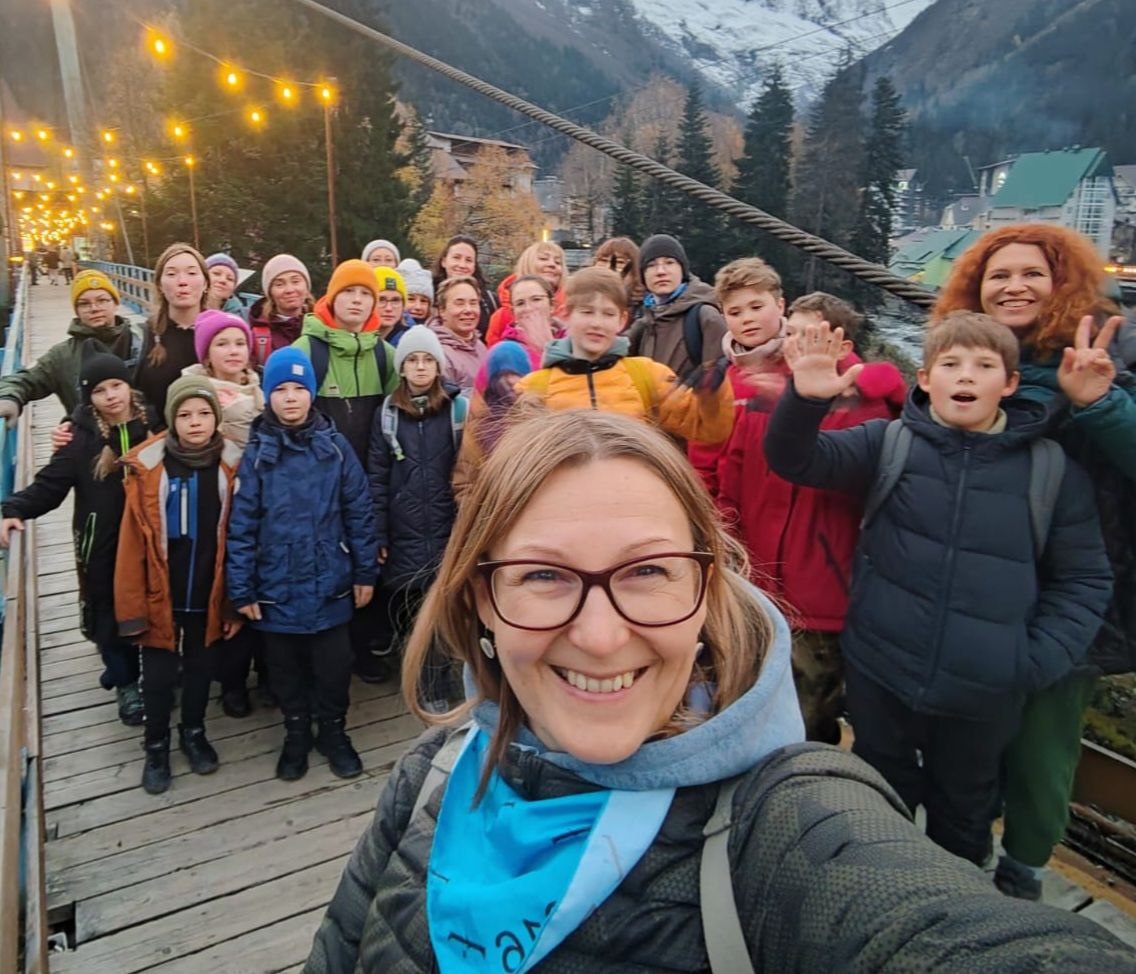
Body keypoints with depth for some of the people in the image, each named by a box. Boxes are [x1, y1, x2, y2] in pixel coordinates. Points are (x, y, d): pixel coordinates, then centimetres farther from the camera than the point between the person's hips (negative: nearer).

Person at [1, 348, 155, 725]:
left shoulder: (153, 424, -2)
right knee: (110, 615, 10)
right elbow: (50, 484, -10)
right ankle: (126, 683, 31)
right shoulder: (81, 436, -8)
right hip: (102, 544, -1)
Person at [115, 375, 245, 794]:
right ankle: (156, 747, 35)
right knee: (159, 674, 13)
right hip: (161, 597, -1)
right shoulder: (148, 467, -11)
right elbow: (132, 543, -8)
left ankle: (194, 733, 42)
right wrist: (132, 607, -9)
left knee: (201, 667, 18)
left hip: (209, 596, 1)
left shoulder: (231, 466, -7)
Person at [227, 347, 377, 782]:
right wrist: (242, 589, -5)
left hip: (330, 584, 0)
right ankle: (296, 733, 38)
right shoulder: (256, 454, -4)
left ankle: (334, 730, 35)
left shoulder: (335, 446, -4)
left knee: (333, 665, 11)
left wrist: (365, 572, 0)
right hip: (277, 588, 0)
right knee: (286, 667, 16)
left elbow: (359, 512, -1)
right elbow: (241, 526, -4)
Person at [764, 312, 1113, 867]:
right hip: (879, 675, 0)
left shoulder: (1053, 468, -3)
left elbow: (1084, 580, 2)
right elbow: (797, 461, -13)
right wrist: (806, 401, -33)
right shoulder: (887, 442, -4)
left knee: (964, 814, 23)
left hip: (985, 692, 1)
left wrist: (1039, 662, -9)